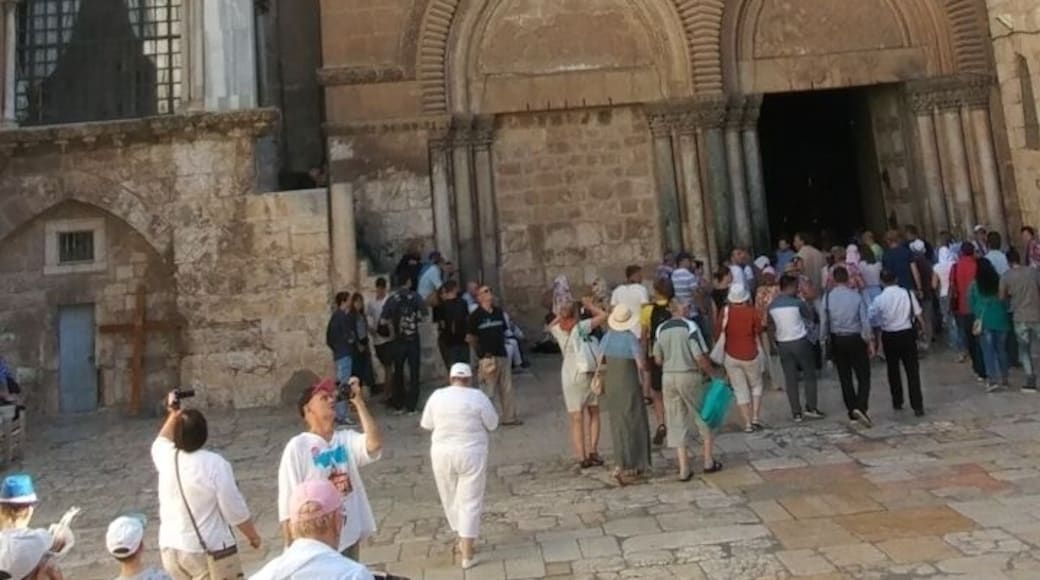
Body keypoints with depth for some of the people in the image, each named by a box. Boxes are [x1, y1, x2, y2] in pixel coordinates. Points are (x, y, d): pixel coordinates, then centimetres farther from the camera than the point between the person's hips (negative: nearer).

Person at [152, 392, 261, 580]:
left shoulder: (166, 458, -3)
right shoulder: (215, 464, -19)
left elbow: (160, 442, 25)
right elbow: (235, 510, -14)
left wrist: (173, 415, 29)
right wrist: (253, 535, 1)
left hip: (171, 549, 6)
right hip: (208, 551, -6)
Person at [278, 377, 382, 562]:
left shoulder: (347, 439, 0)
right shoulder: (297, 447, -13)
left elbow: (375, 444, -20)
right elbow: (288, 500, -12)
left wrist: (359, 402, -19)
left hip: (349, 538, 5)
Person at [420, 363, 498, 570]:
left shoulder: (437, 396, -1)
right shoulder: (478, 396, -8)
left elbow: (426, 425, 8)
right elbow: (493, 424, 0)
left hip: (442, 454, 2)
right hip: (471, 454, -2)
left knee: (451, 499, 19)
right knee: (470, 502, 3)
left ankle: (463, 540, 31)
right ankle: (467, 554, 4)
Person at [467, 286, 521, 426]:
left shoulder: (499, 312, 9)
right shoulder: (476, 315, -7)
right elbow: (471, 338, -3)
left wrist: (501, 345, 11)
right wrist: (481, 352, -1)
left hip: (502, 355, 6)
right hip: (487, 357, -6)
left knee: (507, 388, 10)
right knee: (488, 390, -3)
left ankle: (509, 417, 20)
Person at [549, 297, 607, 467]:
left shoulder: (559, 330, 2)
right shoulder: (581, 327, -7)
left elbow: (551, 324, 26)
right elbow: (603, 315, -3)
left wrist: (563, 313, 19)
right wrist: (590, 305, 10)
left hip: (569, 378, 2)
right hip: (587, 375, -2)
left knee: (577, 419, 6)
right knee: (593, 414, 16)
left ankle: (582, 457, 3)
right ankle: (592, 451, 7)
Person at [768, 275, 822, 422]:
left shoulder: (772, 305, 1)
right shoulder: (797, 302, -11)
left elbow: (771, 327, 7)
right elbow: (811, 316, 6)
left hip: (783, 344, 4)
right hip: (800, 341, -3)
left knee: (790, 379, 6)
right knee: (810, 375, 12)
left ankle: (796, 412, 8)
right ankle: (811, 408, 12)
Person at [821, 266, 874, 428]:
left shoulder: (828, 297, -5)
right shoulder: (857, 296, -10)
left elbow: (824, 321, -2)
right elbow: (865, 320, -8)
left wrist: (825, 339, 12)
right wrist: (870, 342, 1)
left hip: (836, 340, 2)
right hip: (855, 339, -2)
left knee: (844, 377, 13)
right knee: (863, 376, 4)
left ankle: (852, 411, 19)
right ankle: (860, 408, -14)